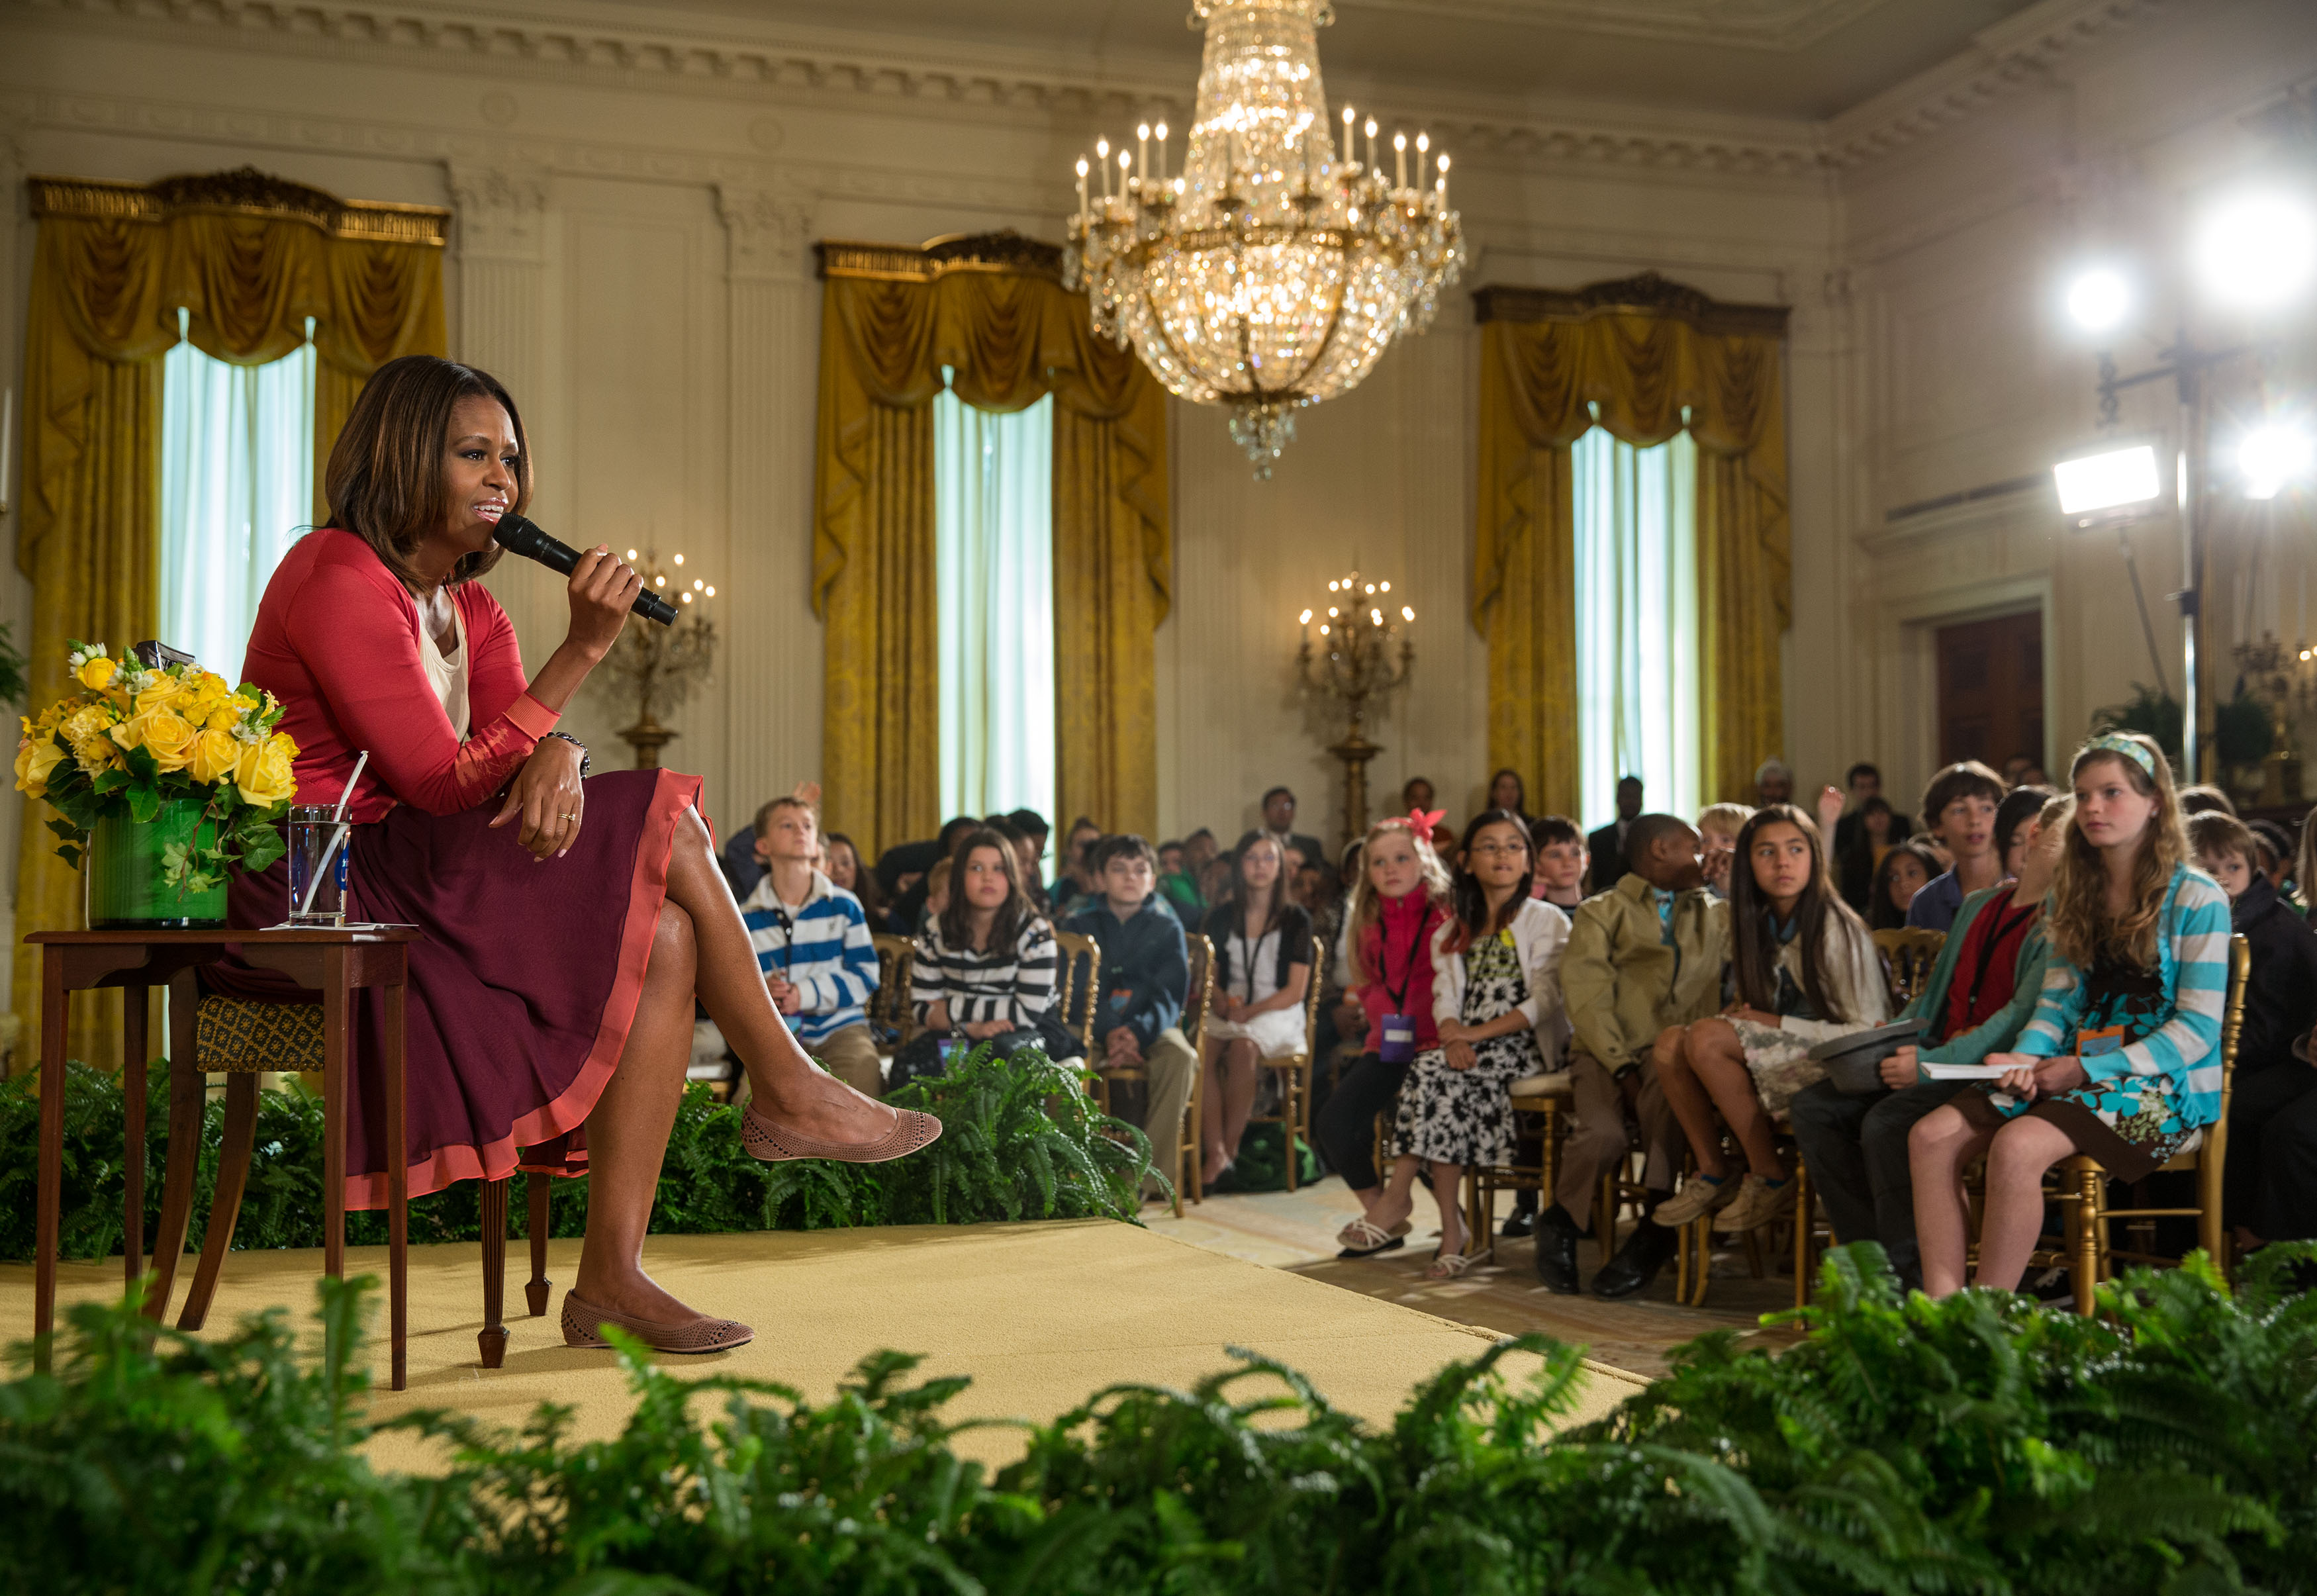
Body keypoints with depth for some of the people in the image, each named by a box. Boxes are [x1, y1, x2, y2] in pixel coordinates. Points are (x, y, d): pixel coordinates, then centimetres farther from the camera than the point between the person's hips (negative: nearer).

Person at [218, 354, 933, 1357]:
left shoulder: (470, 611, 16)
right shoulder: (338, 579, -14)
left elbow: (516, 758, 3)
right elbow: (447, 787, -19)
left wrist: (556, 760, -22)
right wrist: (583, 648, -20)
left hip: (410, 881, 9)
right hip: (316, 892, -9)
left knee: (663, 938, -14)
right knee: (661, 826, -16)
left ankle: (611, 1277, -15)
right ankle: (786, 1091, -2)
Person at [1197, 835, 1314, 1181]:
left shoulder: (1296, 921, 5)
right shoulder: (1221, 918, 15)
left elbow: (1296, 990, -1)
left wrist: (1251, 1011, -15)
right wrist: (1222, 1003, -9)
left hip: (1277, 1014, -3)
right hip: (1228, 1011, 3)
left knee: (1242, 1047, -36)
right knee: (1202, 1048, -32)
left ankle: (1230, 1150, -31)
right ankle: (1214, 1152, -38)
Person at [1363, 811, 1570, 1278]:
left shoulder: (1548, 921, 6)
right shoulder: (1452, 933, 21)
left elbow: (1544, 1001, -6)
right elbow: (1445, 1000, 8)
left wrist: (1479, 1033, -17)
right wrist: (1454, 1037, -16)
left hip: (1523, 1047, -4)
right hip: (1469, 1049, 4)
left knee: (1434, 1071, -30)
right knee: (1438, 1070, -30)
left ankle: (1400, 1193, -26)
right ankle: (1452, 1229, -29)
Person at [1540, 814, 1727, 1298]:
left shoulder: (1717, 916, 29)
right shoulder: (1600, 913, 14)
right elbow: (1586, 998, -1)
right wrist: (1622, 1066, -14)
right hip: (1605, 1051, -2)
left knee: (1666, 1071, -36)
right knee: (1603, 1135, -31)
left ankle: (1658, 1220, -25)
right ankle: (1562, 1220, -1)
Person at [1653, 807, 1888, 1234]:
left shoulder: (1839, 931, -15)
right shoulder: (1759, 926, 8)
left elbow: (1867, 1033, -15)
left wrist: (1778, 1024, -17)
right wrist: (1742, 1013, -5)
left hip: (1836, 1070, -7)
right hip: (1781, 1058, 7)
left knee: (1706, 1038, -26)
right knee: (1671, 1044, -14)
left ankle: (1771, 1179, -15)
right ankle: (1713, 1175, -4)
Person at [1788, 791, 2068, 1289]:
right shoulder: (1978, 905, 20)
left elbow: (2024, 1012, -16)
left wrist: (1932, 1064, -21)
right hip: (1939, 1057, 8)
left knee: (1886, 1122, -31)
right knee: (1812, 1108, -9)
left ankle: (1914, 1278, -20)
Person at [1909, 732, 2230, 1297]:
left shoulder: (2196, 899, -4)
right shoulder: (2075, 896, 17)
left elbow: (2197, 1030, -9)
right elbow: (2056, 1003, 14)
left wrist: (2088, 1069, -16)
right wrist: (2026, 1057, -9)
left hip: (2167, 1086, -7)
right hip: (2073, 1073, 7)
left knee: (2017, 1146, -33)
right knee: (1931, 1135, -16)